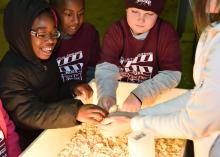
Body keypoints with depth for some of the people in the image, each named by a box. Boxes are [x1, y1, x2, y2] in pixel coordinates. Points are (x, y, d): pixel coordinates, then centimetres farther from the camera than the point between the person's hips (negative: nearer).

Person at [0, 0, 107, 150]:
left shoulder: (47, 58, 1)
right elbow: (29, 113, -32)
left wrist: (72, 88, -9)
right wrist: (75, 112, -43)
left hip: (57, 131, 7)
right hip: (32, 142, -6)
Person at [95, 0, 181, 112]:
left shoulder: (167, 33, -11)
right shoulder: (115, 30, -7)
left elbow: (171, 74, -18)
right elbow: (106, 68, -17)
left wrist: (138, 94, -32)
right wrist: (106, 95, -37)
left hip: (154, 96, 1)